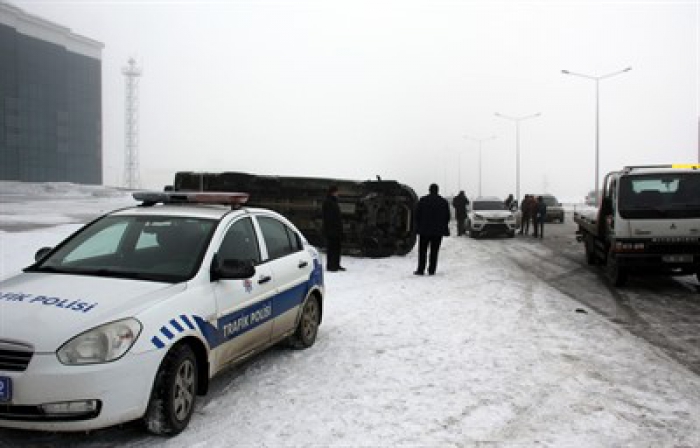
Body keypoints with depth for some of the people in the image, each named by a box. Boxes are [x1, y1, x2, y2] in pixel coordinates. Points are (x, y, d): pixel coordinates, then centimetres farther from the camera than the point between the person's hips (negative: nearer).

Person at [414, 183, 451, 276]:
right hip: (438, 231, 2)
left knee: (422, 251, 4)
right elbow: (447, 216, 8)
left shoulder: (423, 200, -2)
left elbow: (417, 215, -1)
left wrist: (418, 226, 9)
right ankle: (432, 270, 4)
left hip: (424, 230, -1)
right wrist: (443, 227, 18)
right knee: (434, 251, 5)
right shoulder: (444, 201, 4)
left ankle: (421, 270, 1)